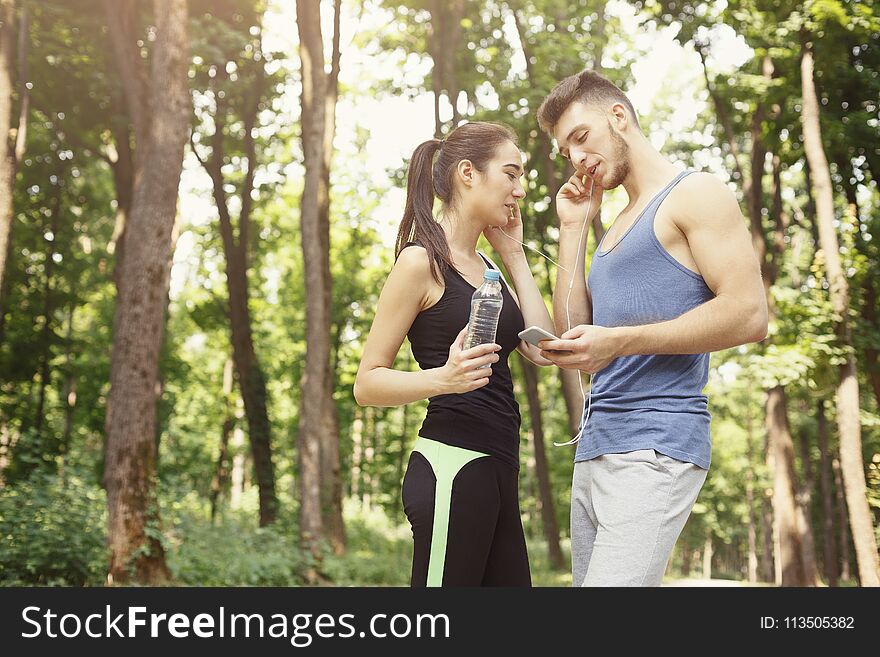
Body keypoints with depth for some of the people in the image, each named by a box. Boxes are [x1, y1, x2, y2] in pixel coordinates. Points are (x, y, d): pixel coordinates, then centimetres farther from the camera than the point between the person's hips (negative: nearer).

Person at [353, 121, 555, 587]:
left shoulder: (484, 267, 18)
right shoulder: (422, 261, -7)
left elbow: (542, 349, 6)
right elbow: (367, 383, -8)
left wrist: (513, 255, 10)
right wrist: (444, 378, -26)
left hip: (495, 470, 9)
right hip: (451, 465, -9)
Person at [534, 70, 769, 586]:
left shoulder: (694, 194, 0)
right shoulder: (618, 226, 25)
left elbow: (749, 315, -12)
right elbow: (572, 330, 18)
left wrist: (618, 341, -17)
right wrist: (573, 229, 15)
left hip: (656, 443, -8)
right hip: (595, 446, 8)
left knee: (614, 581, -19)